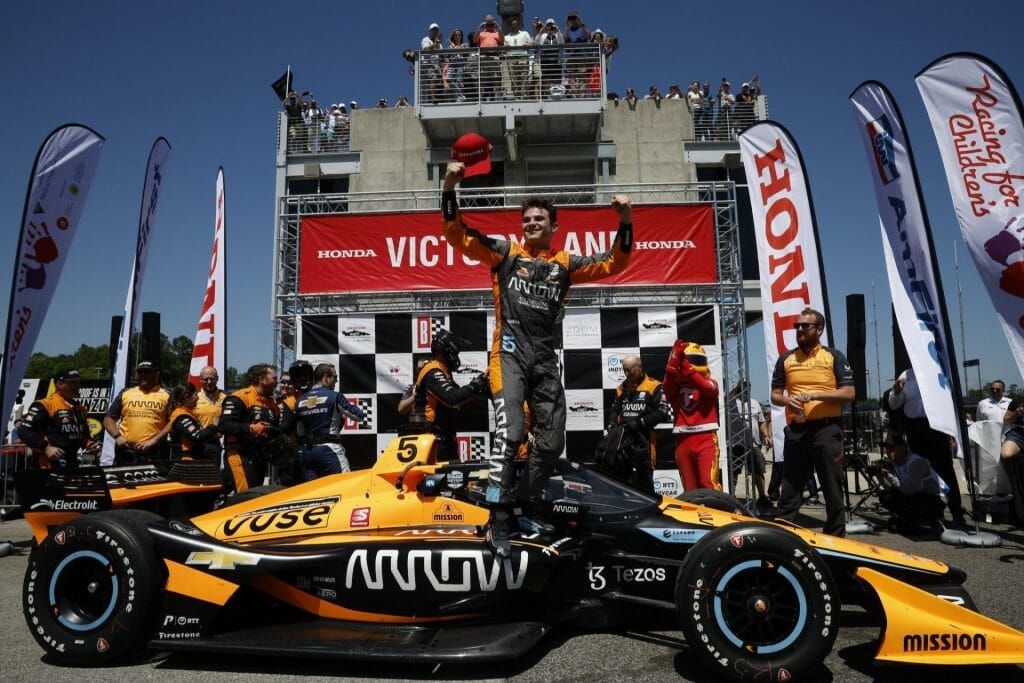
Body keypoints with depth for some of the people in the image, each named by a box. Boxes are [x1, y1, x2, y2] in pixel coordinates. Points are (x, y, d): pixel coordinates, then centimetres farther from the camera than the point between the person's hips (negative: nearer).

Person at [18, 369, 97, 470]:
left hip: (75, 466, 8)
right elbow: (23, 431, -11)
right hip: (51, 466, -8)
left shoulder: (80, 408, 18)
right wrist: (45, 448, -19)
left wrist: (90, 444, 9)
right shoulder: (45, 406, -6)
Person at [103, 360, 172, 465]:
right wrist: (117, 436, -3)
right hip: (125, 450, 3)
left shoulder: (166, 395, 6)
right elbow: (108, 418, 16)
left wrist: (154, 440, -12)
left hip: (154, 452, -2)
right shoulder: (125, 393, 15)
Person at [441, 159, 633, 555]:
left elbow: (613, 264, 12)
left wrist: (625, 224, -2)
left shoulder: (565, 264, 16)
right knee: (509, 432, -21)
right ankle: (498, 519, -18)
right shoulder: (505, 253, 11)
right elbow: (456, 234, 5)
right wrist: (449, 189, -7)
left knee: (551, 441, 7)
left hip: (545, 359, 4)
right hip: (509, 353, -4)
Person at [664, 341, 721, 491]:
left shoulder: (710, 383, 8)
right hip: (682, 442, 3)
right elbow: (667, 386, -14)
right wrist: (675, 359, -23)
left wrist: (687, 367, -22)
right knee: (690, 488, 10)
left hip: (706, 440, -3)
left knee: (709, 484, -14)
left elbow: (705, 387, -16)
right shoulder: (676, 385, 10)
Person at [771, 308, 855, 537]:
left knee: (833, 488, 5)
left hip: (827, 429, -2)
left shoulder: (834, 356, 4)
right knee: (790, 488, 6)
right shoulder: (785, 359, 12)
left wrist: (816, 394, -15)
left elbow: (848, 393, -3)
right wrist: (788, 400, -9)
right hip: (796, 430, 3)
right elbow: (775, 394, 13)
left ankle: (836, 537, 16)